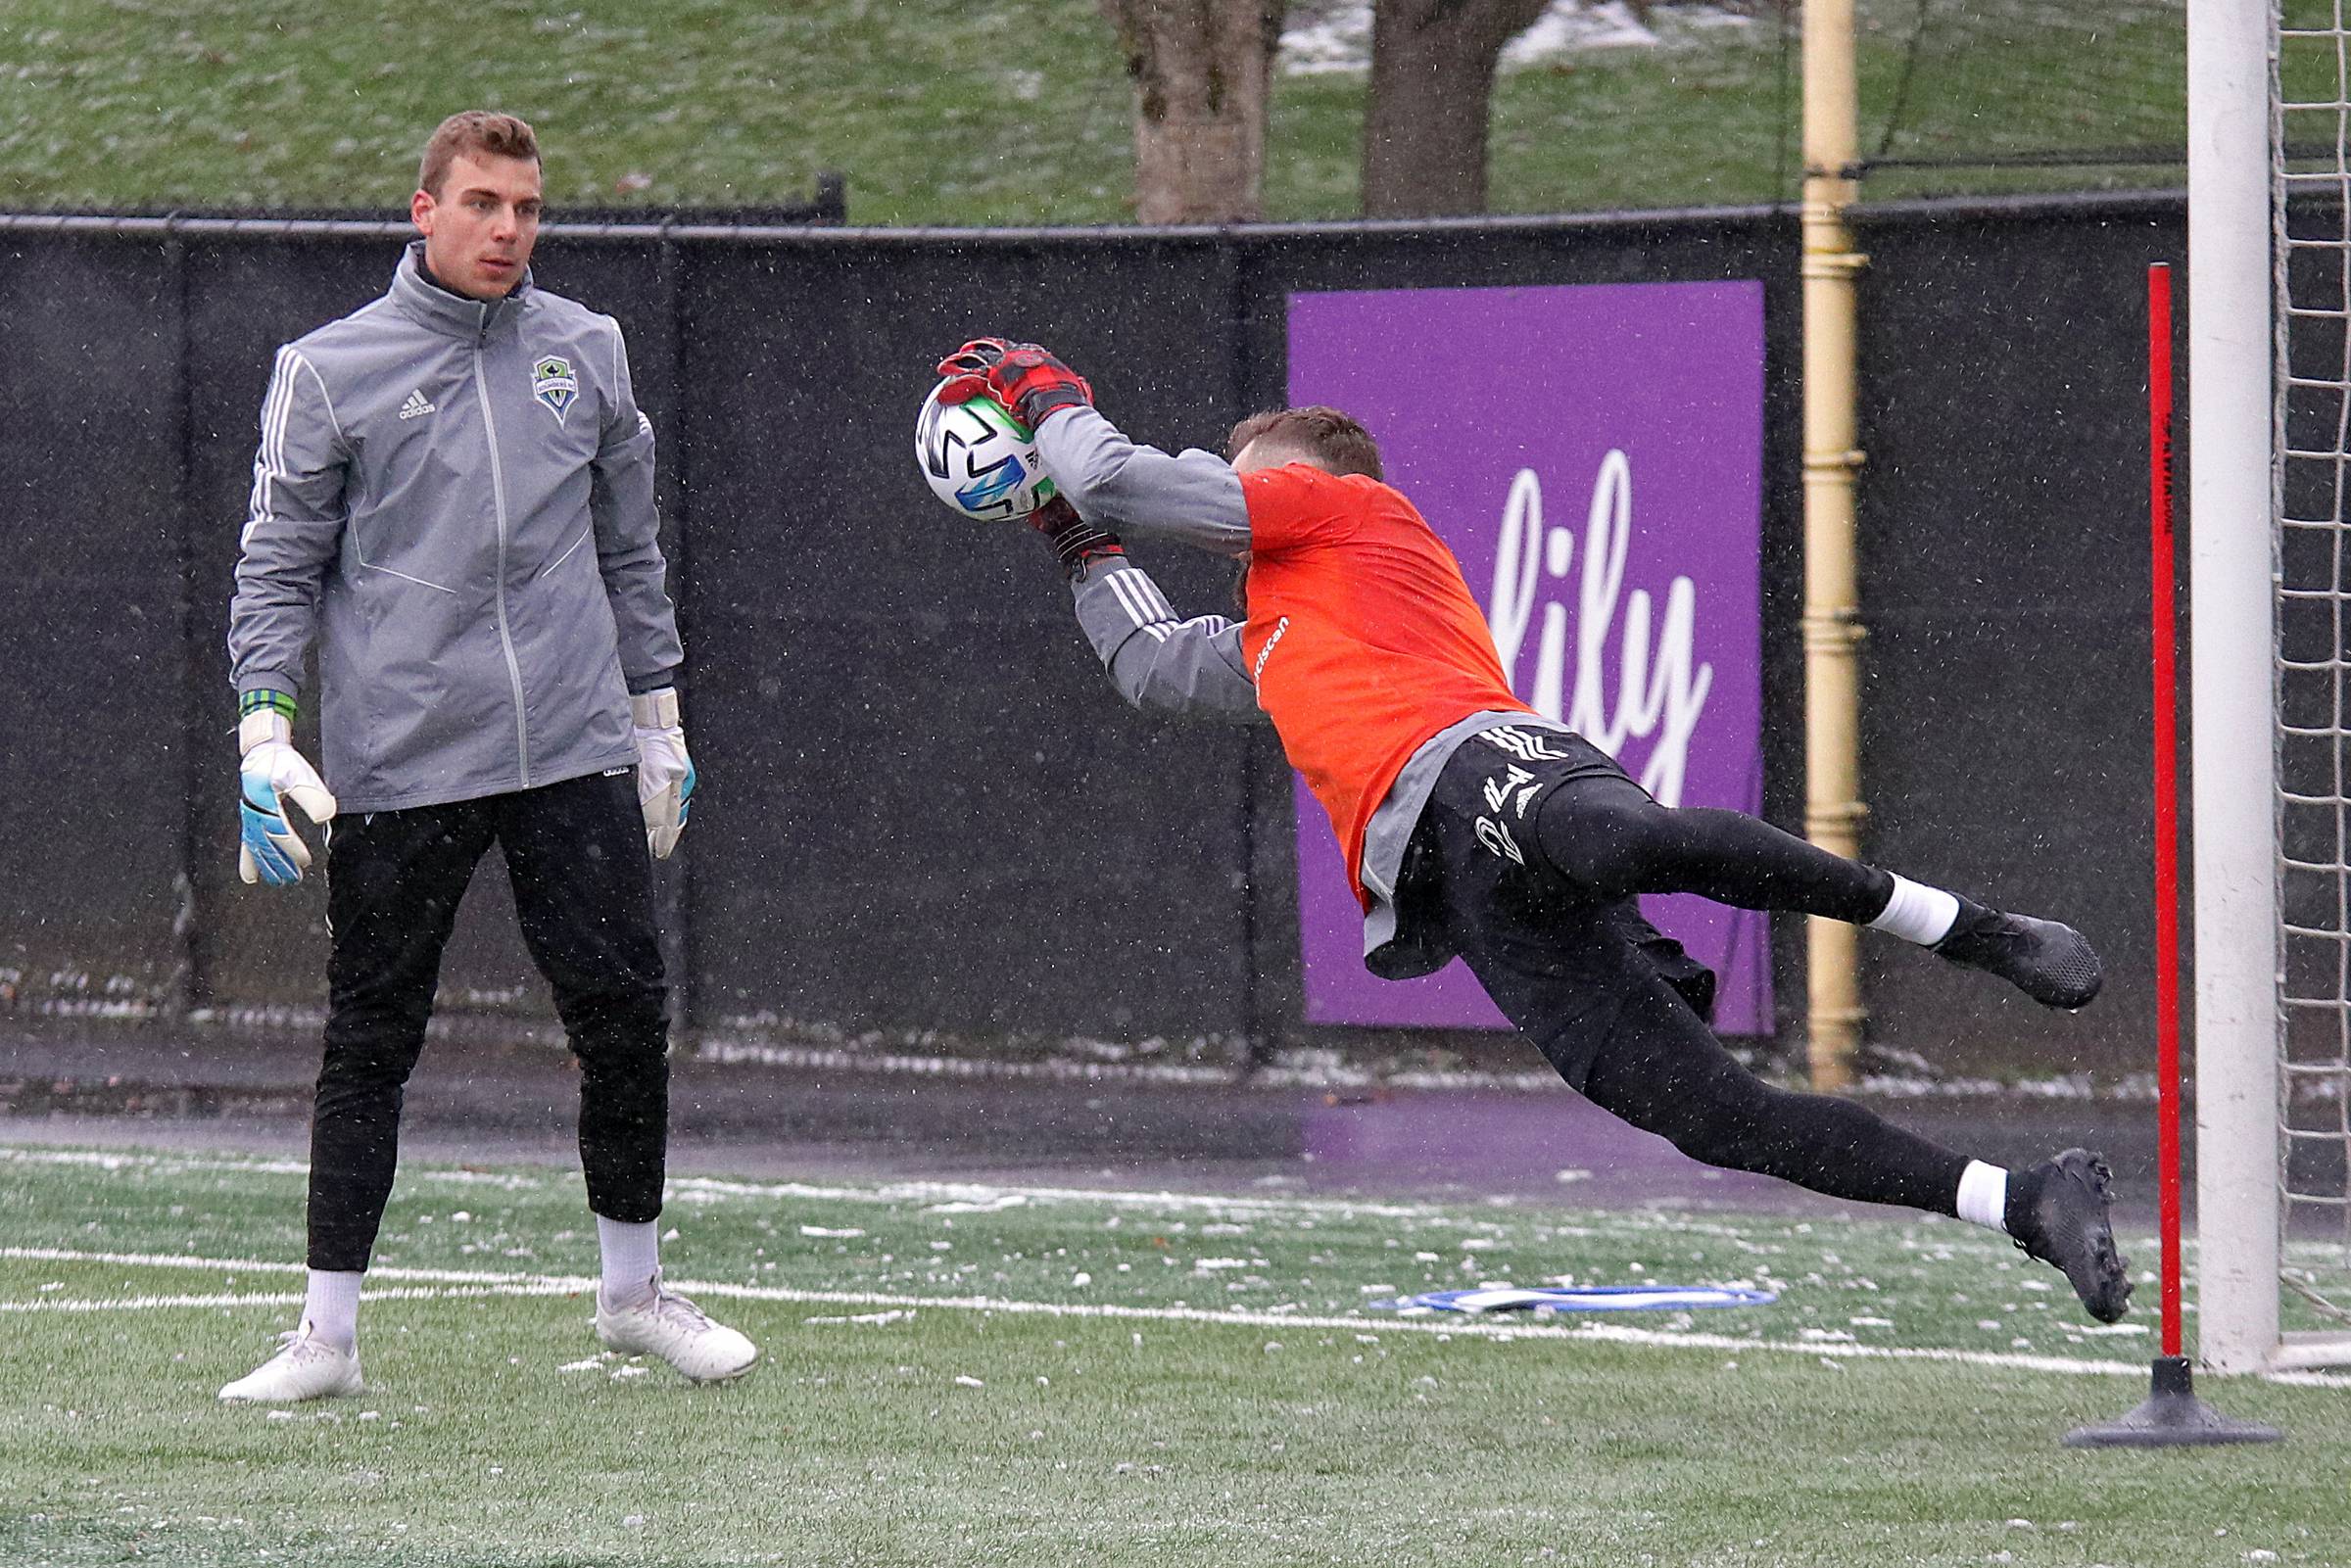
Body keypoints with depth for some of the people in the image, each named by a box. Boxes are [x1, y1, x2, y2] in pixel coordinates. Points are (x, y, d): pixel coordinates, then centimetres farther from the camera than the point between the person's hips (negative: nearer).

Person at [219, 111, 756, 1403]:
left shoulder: (586, 353, 10)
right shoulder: (333, 372, 0)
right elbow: (278, 566, 2)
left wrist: (659, 717, 19)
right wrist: (265, 736, -8)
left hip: (577, 752, 3)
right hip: (397, 764, -3)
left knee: (625, 1010, 1)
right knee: (371, 1041, 1)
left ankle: (633, 1291, 17)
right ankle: (327, 1330, 7)